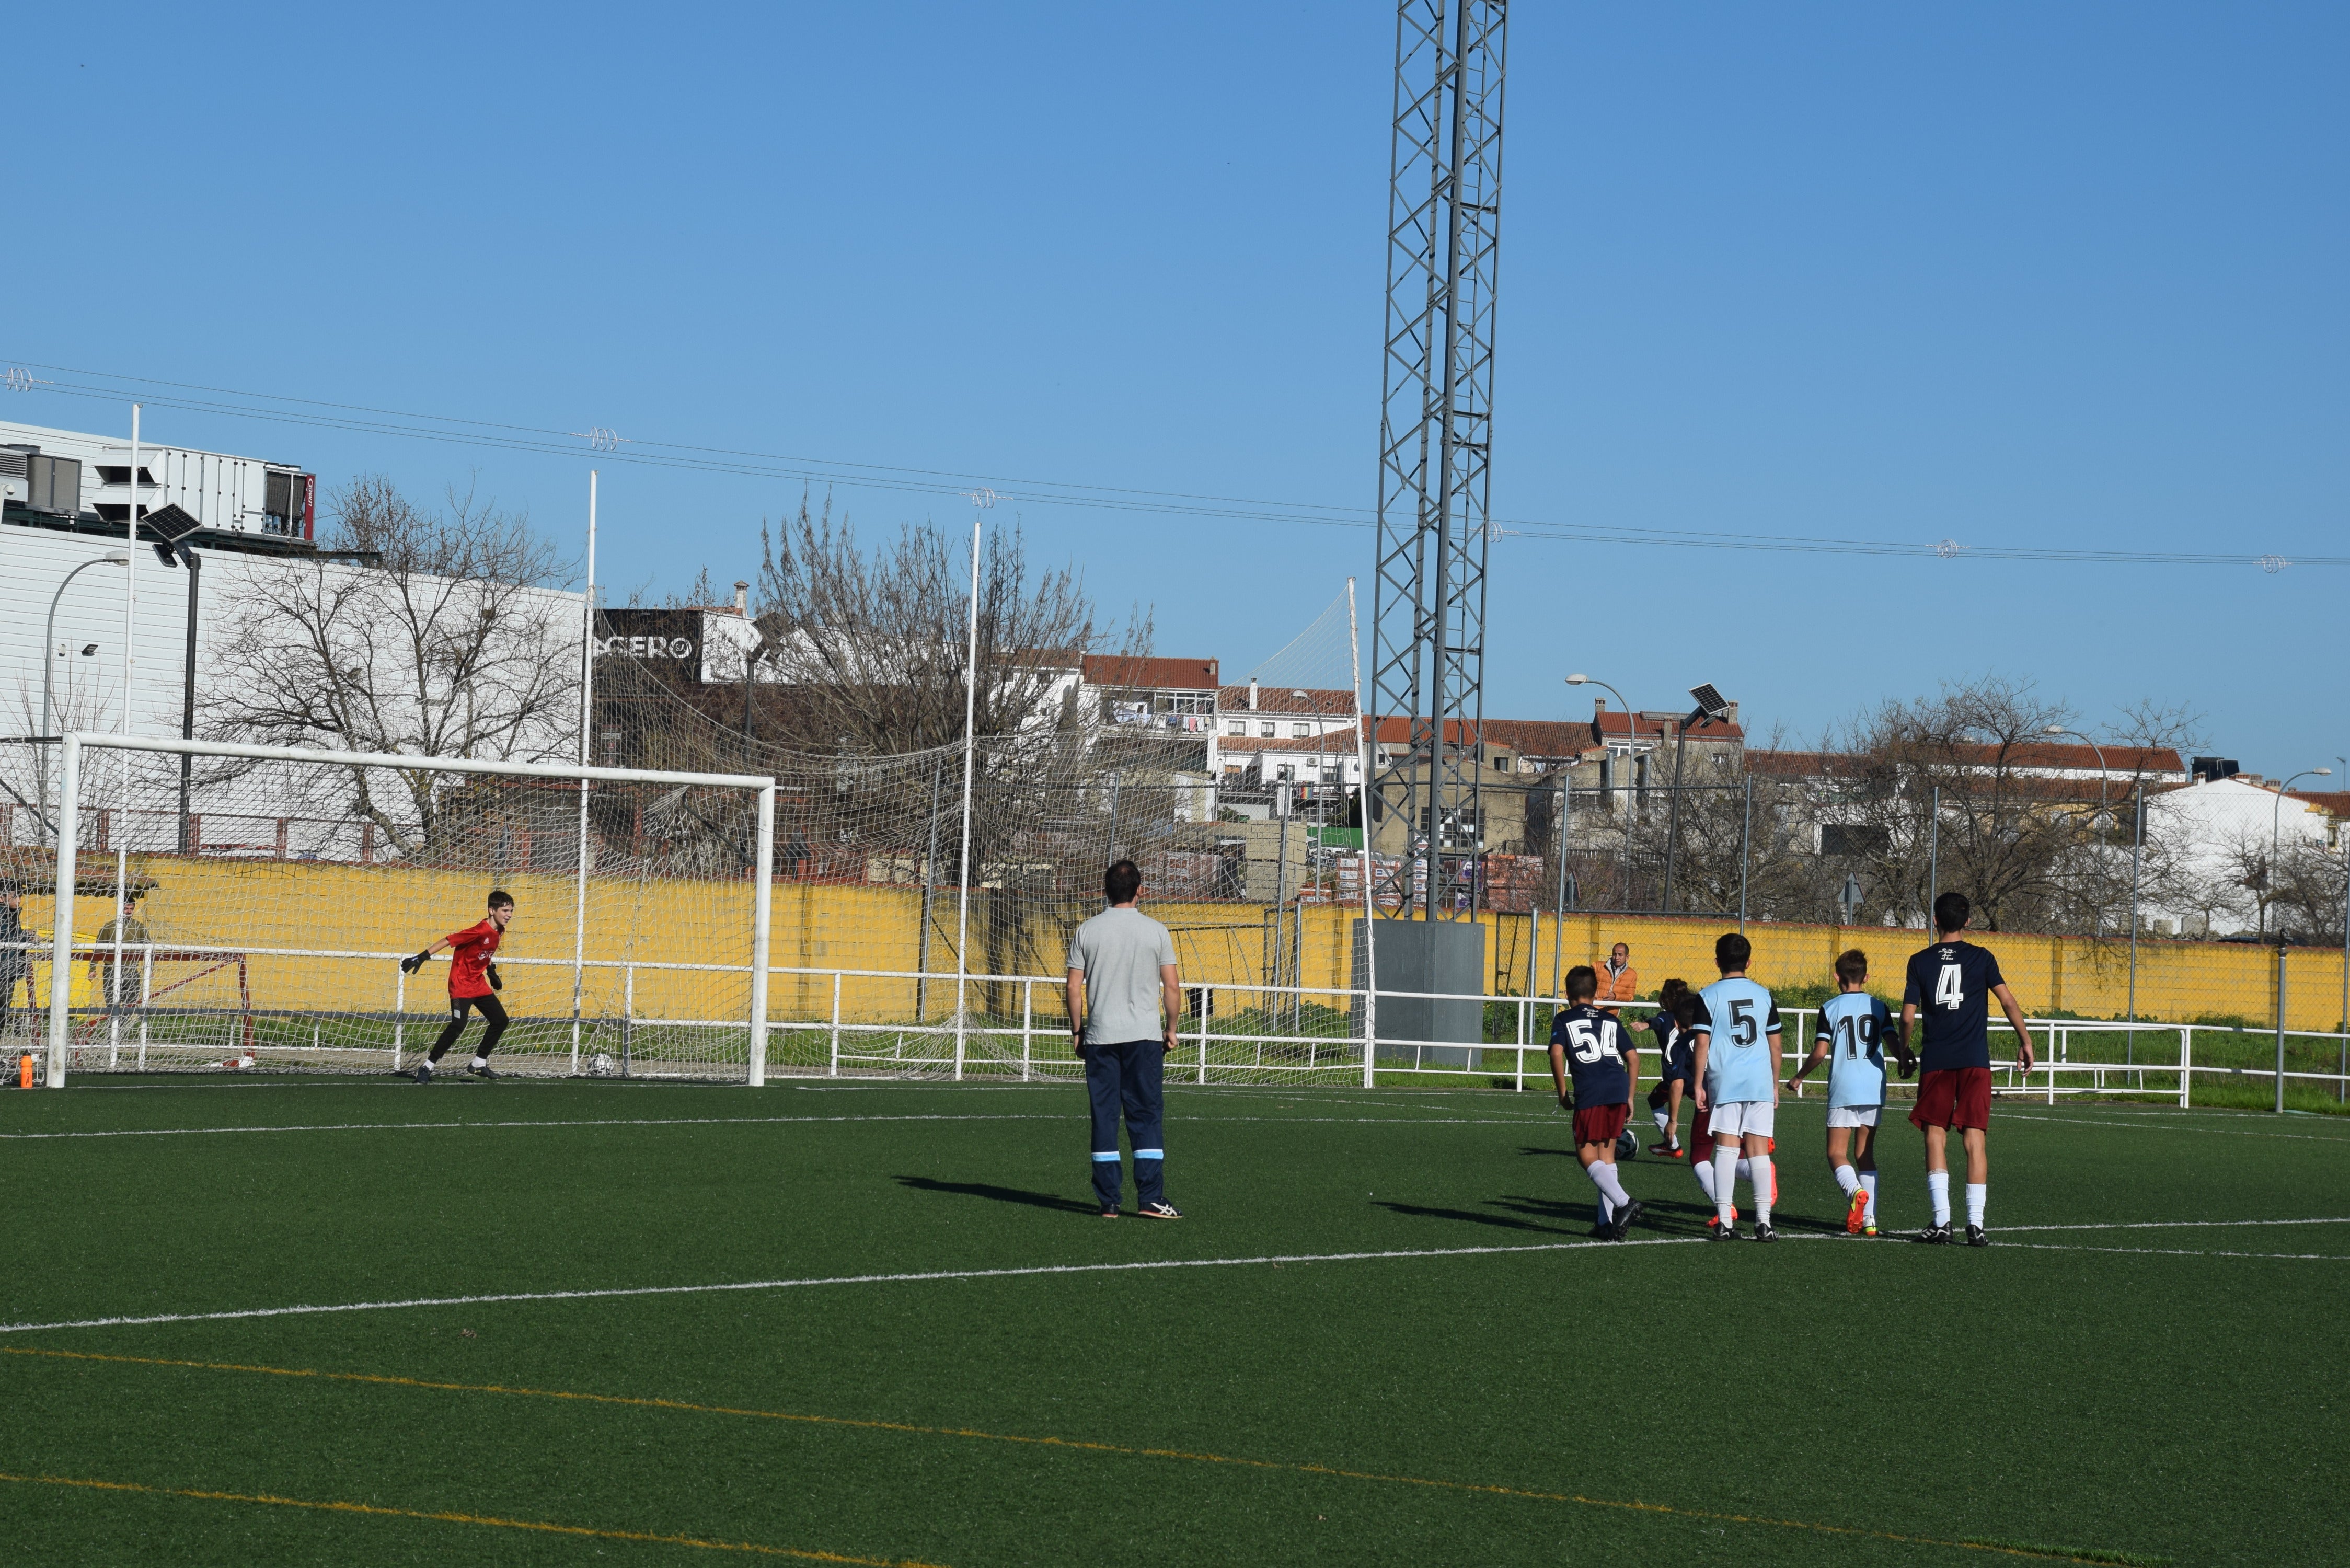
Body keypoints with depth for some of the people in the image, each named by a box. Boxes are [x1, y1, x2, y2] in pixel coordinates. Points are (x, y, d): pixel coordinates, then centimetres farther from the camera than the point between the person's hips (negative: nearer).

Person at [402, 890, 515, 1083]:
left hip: (479, 984, 9)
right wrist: (422, 958, -29)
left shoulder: (499, 932, 3)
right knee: (458, 1025, -21)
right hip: (461, 983, -9)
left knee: (500, 1020, 10)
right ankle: (427, 1067, -14)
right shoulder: (481, 931, -23)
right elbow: (448, 940, -24)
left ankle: (479, 1064, 22)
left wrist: (492, 973, 24)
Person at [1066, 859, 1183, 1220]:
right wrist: (1171, 1029, 11)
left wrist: (1076, 1031, 11)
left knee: (1104, 1118, 5)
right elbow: (1172, 986, -1)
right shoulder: (1156, 931, 0)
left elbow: (1074, 987, 2)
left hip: (1099, 1039, 1)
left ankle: (1108, 1201, 4)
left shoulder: (1087, 931, 2)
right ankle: (1150, 1199, -6)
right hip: (1144, 1037, -1)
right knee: (1147, 1117, 1)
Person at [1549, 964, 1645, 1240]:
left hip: (1590, 1094, -5)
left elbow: (1557, 1053, -6)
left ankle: (1625, 1203, -21)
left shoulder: (1563, 1019, 10)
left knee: (1587, 1156, 0)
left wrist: (1563, 1094, 1)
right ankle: (1607, 1223, 10)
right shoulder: (1610, 1021, 23)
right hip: (1619, 1091, 5)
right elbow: (1633, 1057, 17)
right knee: (1606, 1155, 14)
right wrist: (1629, 1098, 23)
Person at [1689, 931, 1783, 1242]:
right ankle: (1763, 1221, -1)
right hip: (1760, 1082, 2)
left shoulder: (1708, 997, -1)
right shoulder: (1763, 996, 8)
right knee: (1759, 1150, 3)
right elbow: (1775, 1045, 10)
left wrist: (1699, 1086, 0)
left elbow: (1702, 1045, -5)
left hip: (1724, 1081, -2)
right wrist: (1775, 1085, 18)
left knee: (1726, 1149, 0)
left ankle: (1725, 1222, -4)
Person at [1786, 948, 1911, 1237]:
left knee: (1837, 1153, -1)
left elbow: (1820, 1052, -6)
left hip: (1843, 1091, -4)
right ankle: (1869, 1219, 5)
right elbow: (1895, 1043, 1)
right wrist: (1907, 1064, 20)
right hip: (1874, 1090, 4)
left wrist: (1798, 1077, 8)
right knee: (1865, 1155, 12)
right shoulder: (1879, 1007, 7)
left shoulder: (1830, 1009, -1)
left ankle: (1855, 1192, -31)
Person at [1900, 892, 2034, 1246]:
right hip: (1975, 1061, 0)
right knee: (1975, 1140, 0)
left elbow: (1908, 1015, 3)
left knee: (1935, 1137, 2)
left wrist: (1904, 1053, 17)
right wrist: (2025, 1041, 8)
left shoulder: (1920, 961, 4)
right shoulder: (1981, 958, 4)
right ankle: (1975, 1224, -4)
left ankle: (1941, 1221, -8)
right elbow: (2008, 1001, -1)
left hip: (1935, 1062, 0)